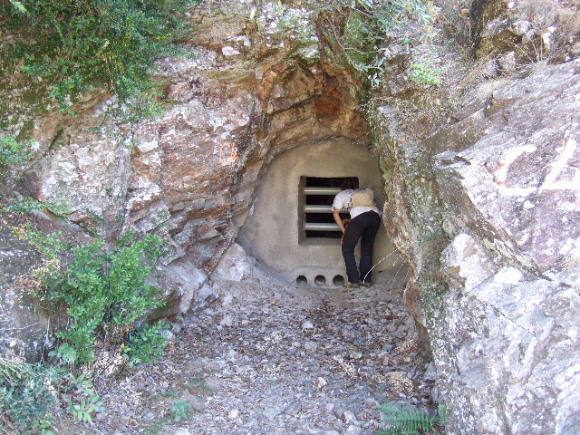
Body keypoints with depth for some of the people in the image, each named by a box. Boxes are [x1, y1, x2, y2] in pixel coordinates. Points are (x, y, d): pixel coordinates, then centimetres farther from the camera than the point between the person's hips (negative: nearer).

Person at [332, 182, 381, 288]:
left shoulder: (340, 194, 26)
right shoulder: (366, 191, 38)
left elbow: (335, 213, 14)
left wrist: (344, 232, 14)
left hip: (360, 216, -5)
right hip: (375, 215, 5)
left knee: (347, 249, 10)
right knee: (367, 248, 20)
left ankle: (353, 281, 6)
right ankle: (366, 280, 19)